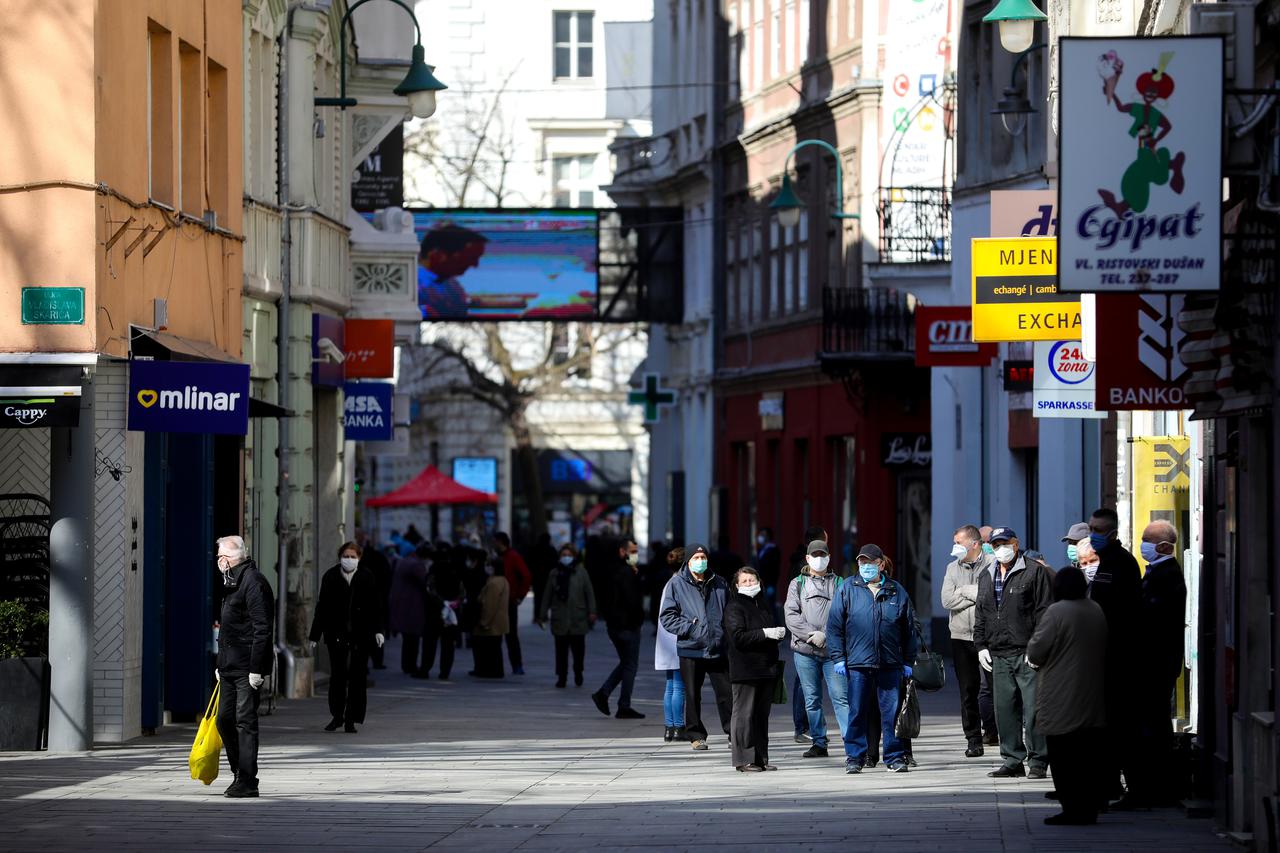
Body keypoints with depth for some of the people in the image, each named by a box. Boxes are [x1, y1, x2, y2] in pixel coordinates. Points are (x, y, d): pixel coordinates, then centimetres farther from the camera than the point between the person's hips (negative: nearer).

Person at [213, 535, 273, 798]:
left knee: (245, 722, -7)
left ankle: (247, 782, -4)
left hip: (247, 668, -10)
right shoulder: (233, 582, 18)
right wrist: (220, 665, 22)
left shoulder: (253, 582, -14)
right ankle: (239, 774, 20)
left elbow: (262, 628, -18)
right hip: (231, 667, 10)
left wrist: (256, 668, -21)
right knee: (224, 720, 11)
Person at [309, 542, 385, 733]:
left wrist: (378, 630, -4)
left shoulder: (367, 577, 4)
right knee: (337, 675, 0)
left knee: (357, 676, 0)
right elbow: (322, 607, 5)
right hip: (337, 634, 0)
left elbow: (374, 606, 6)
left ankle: (351, 719, 5)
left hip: (361, 634, 0)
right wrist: (315, 635, 4)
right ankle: (337, 715, 15)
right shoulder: (330, 577, 3)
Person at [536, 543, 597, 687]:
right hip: (560, 619, 1)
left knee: (578, 648, 3)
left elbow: (589, 593, 2)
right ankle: (562, 677, 6)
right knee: (561, 650, 0)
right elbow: (547, 596, 10)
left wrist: (592, 612, -4)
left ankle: (578, 673, 24)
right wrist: (542, 615, 9)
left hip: (578, 619, -1)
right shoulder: (555, 574, 8)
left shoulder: (581, 572, 3)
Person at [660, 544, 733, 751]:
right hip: (691, 649, -2)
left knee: (727, 693, 0)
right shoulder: (676, 584, 0)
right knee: (692, 695, 5)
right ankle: (696, 735, 15)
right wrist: (689, 628, -13)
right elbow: (667, 617, -2)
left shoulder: (719, 584, 9)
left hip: (719, 649, 2)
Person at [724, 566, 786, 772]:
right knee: (744, 713, -7)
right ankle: (744, 760, -5)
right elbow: (738, 637, -17)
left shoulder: (765, 604, 17)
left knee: (762, 714, 10)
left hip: (766, 668, 7)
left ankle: (761, 758, 15)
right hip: (745, 668, -7)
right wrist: (765, 633, -20)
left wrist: (779, 632, 11)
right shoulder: (734, 606, -6)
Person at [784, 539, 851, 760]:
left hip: (833, 649, -1)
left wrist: (825, 635, -12)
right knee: (811, 699, 4)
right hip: (805, 650, 1)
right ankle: (819, 742, 11)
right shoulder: (797, 584, 13)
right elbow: (791, 615, 2)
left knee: (840, 696, -10)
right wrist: (810, 634, -11)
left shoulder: (839, 584, 10)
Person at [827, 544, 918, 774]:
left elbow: (909, 628, 13)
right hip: (858, 662, -1)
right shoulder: (847, 589, 5)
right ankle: (854, 757, 11)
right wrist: (838, 658, -2)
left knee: (891, 712, 1)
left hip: (890, 664, 1)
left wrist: (908, 661, 10)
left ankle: (894, 757, 9)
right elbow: (834, 626, 4)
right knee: (857, 712, 2)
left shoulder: (897, 591, 9)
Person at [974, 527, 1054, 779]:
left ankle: (1037, 761, -3)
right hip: (999, 655, 6)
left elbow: (1044, 611, -6)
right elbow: (980, 615, 24)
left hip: (1028, 654, -6)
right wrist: (981, 645, 12)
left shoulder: (1035, 572, -1)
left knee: (1033, 709, -7)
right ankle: (1012, 761, 12)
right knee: (1005, 710, 6)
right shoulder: (986, 578, 19)